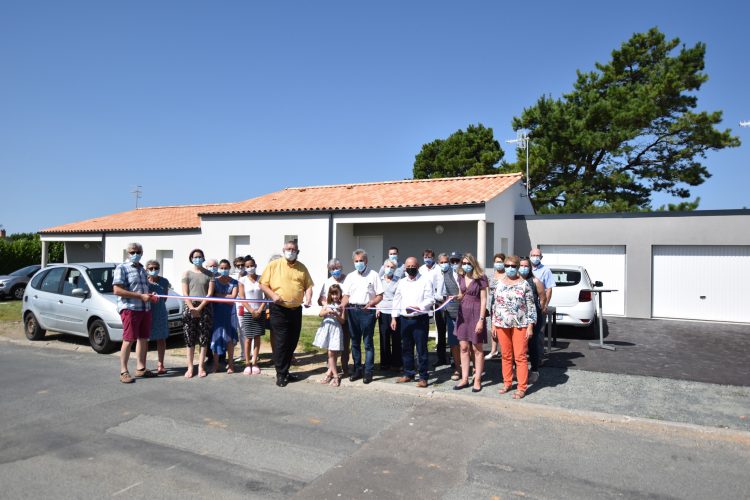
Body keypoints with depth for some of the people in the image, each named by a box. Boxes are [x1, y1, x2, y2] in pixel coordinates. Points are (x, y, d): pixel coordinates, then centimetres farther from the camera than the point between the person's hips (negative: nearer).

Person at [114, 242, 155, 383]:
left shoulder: (142, 269, 18)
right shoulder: (122, 268, -4)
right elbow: (117, 290, -14)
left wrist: (150, 295, 8)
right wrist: (140, 296, -17)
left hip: (145, 308, 7)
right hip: (129, 308, -7)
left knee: (143, 339, 11)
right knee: (128, 340, -4)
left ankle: (140, 368, 21)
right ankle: (123, 372, 3)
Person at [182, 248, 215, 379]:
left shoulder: (209, 274, 7)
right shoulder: (187, 273, 7)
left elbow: (210, 293, -1)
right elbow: (185, 293, 1)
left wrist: (200, 308, -11)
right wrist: (192, 308, -11)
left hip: (205, 308, 0)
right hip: (190, 307, 0)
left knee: (204, 338, 1)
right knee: (189, 339, -1)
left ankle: (201, 367, 8)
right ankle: (190, 367, 4)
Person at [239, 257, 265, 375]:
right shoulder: (242, 280, -1)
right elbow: (241, 298, -5)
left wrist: (260, 310, -10)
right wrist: (251, 310, -12)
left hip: (260, 312, 2)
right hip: (248, 312, -1)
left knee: (257, 337, 4)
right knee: (248, 338, 0)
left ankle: (254, 363, 10)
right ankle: (247, 363, 7)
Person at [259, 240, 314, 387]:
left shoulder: (302, 268, 10)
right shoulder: (273, 265, -1)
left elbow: (308, 285, 12)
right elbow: (263, 284, -1)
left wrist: (308, 298, -7)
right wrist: (273, 295, -16)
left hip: (296, 310, 4)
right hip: (279, 310, -4)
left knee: (292, 342, 11)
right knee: (281, 343, -3)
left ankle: (285, 371, 26)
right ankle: (281, 375, 8)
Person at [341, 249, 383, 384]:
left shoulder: (373, 275, 1)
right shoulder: (350, 276, 12)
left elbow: (380, 296, 0)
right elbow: (346, 295, 11)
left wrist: (371, 303, -18)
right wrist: (342, 306, -8)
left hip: (367, 311, -4)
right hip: (352, 310, 4)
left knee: (368, 342, -1)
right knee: (355, 342, 10)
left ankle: (368, 372, 4)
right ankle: (357, 369, 20)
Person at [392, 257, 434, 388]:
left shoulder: (426, 281, -1)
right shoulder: (401, 282, 15)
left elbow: (430, 300, -7)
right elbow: (397, 300, 17)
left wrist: (418, 308, -22)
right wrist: (394, 317, 11)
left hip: (420, 319, -5)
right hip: (404, 319, 5)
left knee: (421, 349, -3)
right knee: (406, 348, 12)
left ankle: (423, 377, 6)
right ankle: (408, 374, 24)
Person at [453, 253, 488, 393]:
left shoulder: (480, 278, -10)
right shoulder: (461, 277, 7)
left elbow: (483, 300, -11)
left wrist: (481, 320, -15)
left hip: (476, 313, -5)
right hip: (463, 313, 5)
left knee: (477, 349, 4)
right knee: (464, 347, 7)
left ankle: (477, 380, 13)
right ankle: (464, 379, 15)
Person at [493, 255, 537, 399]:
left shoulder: (524, 284, -3)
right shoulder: (499, 283, 8)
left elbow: (531, 306, -3)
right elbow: (495, 304, 12)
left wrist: (530, 326, -8)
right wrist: (494, 324, 9)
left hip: (520, 325, -4)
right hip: (502, 324, 4)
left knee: (520, 356, -1)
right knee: (505, 356, 11)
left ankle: (522, 387, 8)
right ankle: (507, 383, 25)